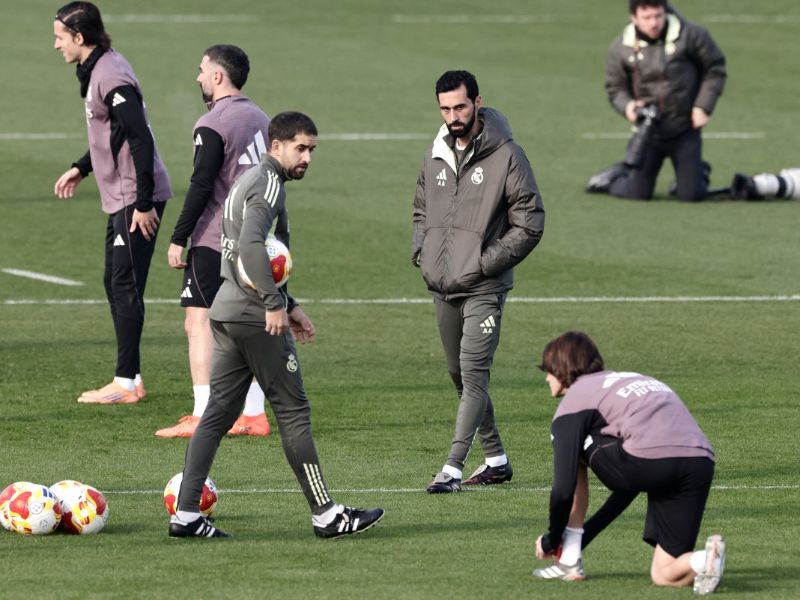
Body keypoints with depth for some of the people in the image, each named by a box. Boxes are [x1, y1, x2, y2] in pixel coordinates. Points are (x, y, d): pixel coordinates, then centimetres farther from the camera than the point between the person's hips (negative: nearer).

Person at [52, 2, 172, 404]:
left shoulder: (111, 77, -19)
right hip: (119, 198, 10)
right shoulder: (96, 72, 13)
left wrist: (144, 203, -23)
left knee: (126, 286, -7)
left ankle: (125, 383, -4)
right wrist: (81, 168, 26)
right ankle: (132, 379, 17)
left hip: (136, 199, -10)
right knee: (115, 284, 13)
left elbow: (141, 139, -23)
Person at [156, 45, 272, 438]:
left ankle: (202, 417, -15)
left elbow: (201, 186, -17)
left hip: (214, 241, -8)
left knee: (199, 322, -8)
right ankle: (253, 414, 13)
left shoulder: (212, 125, -13)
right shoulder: (260, 120, 13)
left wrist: (179, 238, -13)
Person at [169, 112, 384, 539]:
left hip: (226, 311, 10)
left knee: (218, 413, 8)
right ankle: (327, 515, 1)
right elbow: (251, 246, -27)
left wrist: (290, 305, 27)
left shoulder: (248, 181, 21)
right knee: (293, 411, -3)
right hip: (256, 317, -10)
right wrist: (275, 304, -26)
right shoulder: (268, 184, -12)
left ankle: (186, 515, 4)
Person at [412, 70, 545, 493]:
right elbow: (422, 210, 24)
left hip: (483, 288, -7)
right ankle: (496, 459, 24)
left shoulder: (506, 157, -9)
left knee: (474, 374, -13)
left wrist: (487, 263, -13)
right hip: (441, 287, 7)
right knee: (460, 375, 13)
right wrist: (421, 252, 6)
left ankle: (453, 467, -18)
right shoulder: (436, 156, 10)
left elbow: (530, 223, -8)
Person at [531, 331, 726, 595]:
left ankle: (569, 562, 19)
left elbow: (564, 487, 6)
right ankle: (705, 560, -16)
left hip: (649, 461, -7)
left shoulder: (575, 397, 12)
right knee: (665, 575, 16)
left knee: (574, 453, 22)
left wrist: (550, 540, 21)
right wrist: (584, 535, 40)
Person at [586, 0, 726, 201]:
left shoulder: (689, 35, -10)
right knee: (638, 193, 0)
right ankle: (613, 178, 35)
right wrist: (626, 106, -17)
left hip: (685, 131, -1)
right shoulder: (621, 48, -5)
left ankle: (699, 173, 32)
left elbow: (715, 69, 0)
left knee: (691, 194, -4)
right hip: (649, 131, 1)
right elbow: (615, 88, 6)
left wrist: (703, 107, -8)